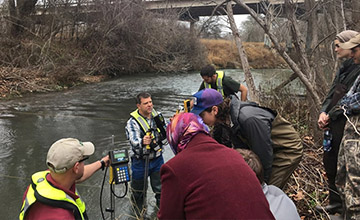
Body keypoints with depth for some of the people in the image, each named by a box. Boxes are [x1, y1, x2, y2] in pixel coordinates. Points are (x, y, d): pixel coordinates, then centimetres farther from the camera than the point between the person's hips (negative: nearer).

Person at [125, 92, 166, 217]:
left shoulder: (156, 116, -2)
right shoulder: (132, 122, -19)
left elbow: (164, 135, 11)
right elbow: (134, 141, -35)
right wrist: (142, 142, -54)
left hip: (157, 158, 4)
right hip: (140, 161, -3)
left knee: (160, 186, 19)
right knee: (138, 188, 17)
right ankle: (139, 210, 43)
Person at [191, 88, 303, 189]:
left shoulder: (248, 119, -37)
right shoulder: (228, 116, -9)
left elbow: (264, 154, -28)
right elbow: (241, 148, 0)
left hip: (288, 150, -8)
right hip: (273, 150, 8)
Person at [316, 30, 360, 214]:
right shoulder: (344, 68, 14)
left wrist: (330, 115, -14)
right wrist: (323, 112, -1)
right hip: (333, 123, 9)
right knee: (329, 161, 15)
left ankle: (344, 205, 16)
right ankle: (335, 202, 30)